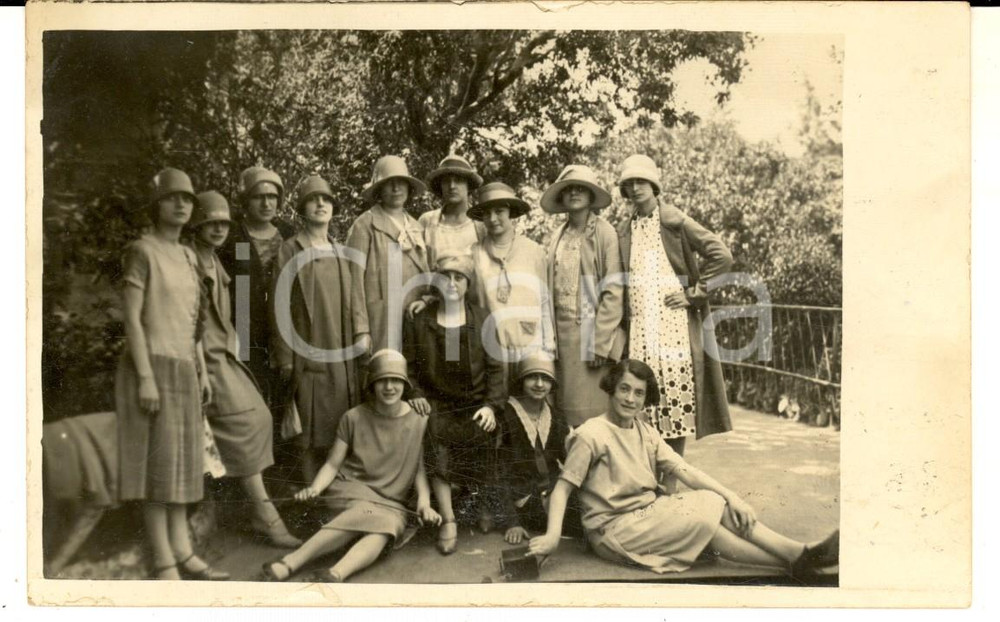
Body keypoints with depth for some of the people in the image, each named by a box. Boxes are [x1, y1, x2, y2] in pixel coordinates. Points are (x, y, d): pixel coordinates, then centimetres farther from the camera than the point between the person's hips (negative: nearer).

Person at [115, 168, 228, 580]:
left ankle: (182, 553, 11)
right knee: (157, 462, -7)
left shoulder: (187, 257, 16)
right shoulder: (140, 252, -8)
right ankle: (163, 563, -2)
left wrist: (202, 373, 14)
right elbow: (131, 318, -14)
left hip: (181, 371, 8)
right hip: (152, 368, -8)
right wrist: (145, 377, -20)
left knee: (179, 461, 7)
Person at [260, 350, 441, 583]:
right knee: (366, 514, -36)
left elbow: (420, 469, 1)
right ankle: (292, 561, -41)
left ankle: (336, 573, -54)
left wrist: (424, 502, -16)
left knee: (382, 529, -34)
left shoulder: (418, 422, 1)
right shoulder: (354, 417, 1)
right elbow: (333, 464, 2)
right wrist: (315, 488, -16)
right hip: (352, 488, -1)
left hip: (391, 503, 1)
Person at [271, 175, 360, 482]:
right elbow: (280, 307, -5)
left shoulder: (341, 252, 14)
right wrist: (285, 360, -10)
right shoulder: (290, 251, 0)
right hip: (308, 355, -4)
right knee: (311, 434, -1)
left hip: (343, 354, 5)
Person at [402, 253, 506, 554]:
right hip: (436, 403, 0)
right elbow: (409, 364, 7)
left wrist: (491, 405, -7)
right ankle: (448, 520, -11)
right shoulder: (418, 320, 2)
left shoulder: (482, 319, 2)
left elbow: (494, 367, 1)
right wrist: (416, 393, -8)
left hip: (475, 405, 1)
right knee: (438, 452, -24)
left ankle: (484, 506, 20)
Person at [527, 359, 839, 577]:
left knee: (717, 503, -13)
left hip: (648, 513, 7)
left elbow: (685, 470, 0)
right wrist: (552, 536, -28)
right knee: (703, 520, -18)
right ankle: (795, 560, -10)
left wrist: (731, 497, -12)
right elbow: (562, 488, -14)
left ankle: (801, 554, -17)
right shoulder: (591, 435, -13)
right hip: (614, 528, -7)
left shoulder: (645, 431, 9)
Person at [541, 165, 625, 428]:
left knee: (593, 411, -4)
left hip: (591, 332, -5)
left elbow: (613, 293, -9)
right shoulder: (558, 237, 12)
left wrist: (599, 343, -13)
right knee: (566, 411, 6)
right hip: (562, 334, 5)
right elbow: (551, 291, 12)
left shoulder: (605, 233, -4)